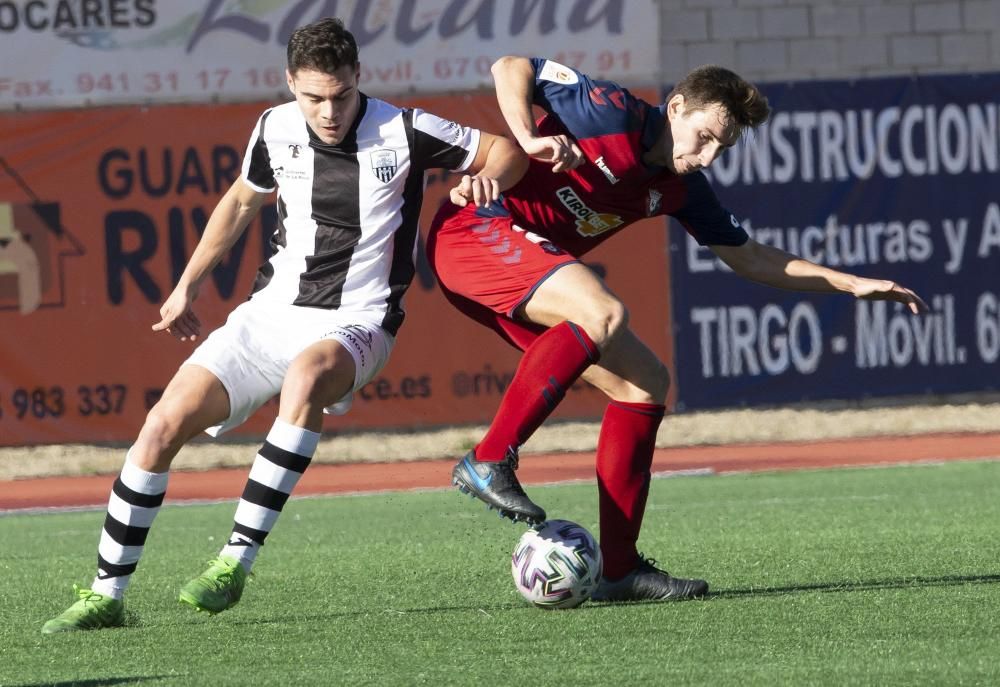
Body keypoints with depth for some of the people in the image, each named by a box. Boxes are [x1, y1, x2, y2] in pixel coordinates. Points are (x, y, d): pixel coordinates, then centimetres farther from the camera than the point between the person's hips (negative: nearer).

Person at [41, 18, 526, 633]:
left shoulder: (404, 133, -9)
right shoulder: (277, 130, 2)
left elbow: (509, 150, 2)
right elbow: (242, 199, 23)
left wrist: (482, 181, -20)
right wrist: (188, 286, 28)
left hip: (353, 324, -4)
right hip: (270, 311, 4)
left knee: (307, 375, -40)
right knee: (164, 423, -12)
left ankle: (237, 560, -36)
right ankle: (107, 594, -1)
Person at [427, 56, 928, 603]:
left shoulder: (682, 189, 10)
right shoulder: (614, 113, -12)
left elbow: (749, 257, 20)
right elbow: (512, 68, -14)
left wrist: (850, 283, 14)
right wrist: (530, 140, -30)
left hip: (524, 273, 9)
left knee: (644, 382, 3)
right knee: (604, 313, -32)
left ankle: (619, 567, 2)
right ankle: (488, 461, -31)